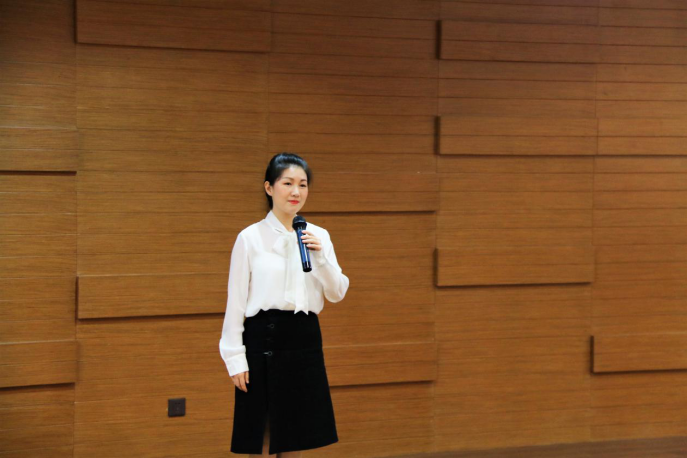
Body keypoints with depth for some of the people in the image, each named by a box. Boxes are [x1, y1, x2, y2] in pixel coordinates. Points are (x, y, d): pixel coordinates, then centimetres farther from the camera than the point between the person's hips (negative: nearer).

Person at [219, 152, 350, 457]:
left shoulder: (318, 236, 7)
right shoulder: (250, 237, -4)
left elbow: (337, 294, 3)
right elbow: (236, 301, -3)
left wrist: (320, 256, -13)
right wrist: (235, 358, -7)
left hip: (304, 340, 4)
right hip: (263, 340, -4)